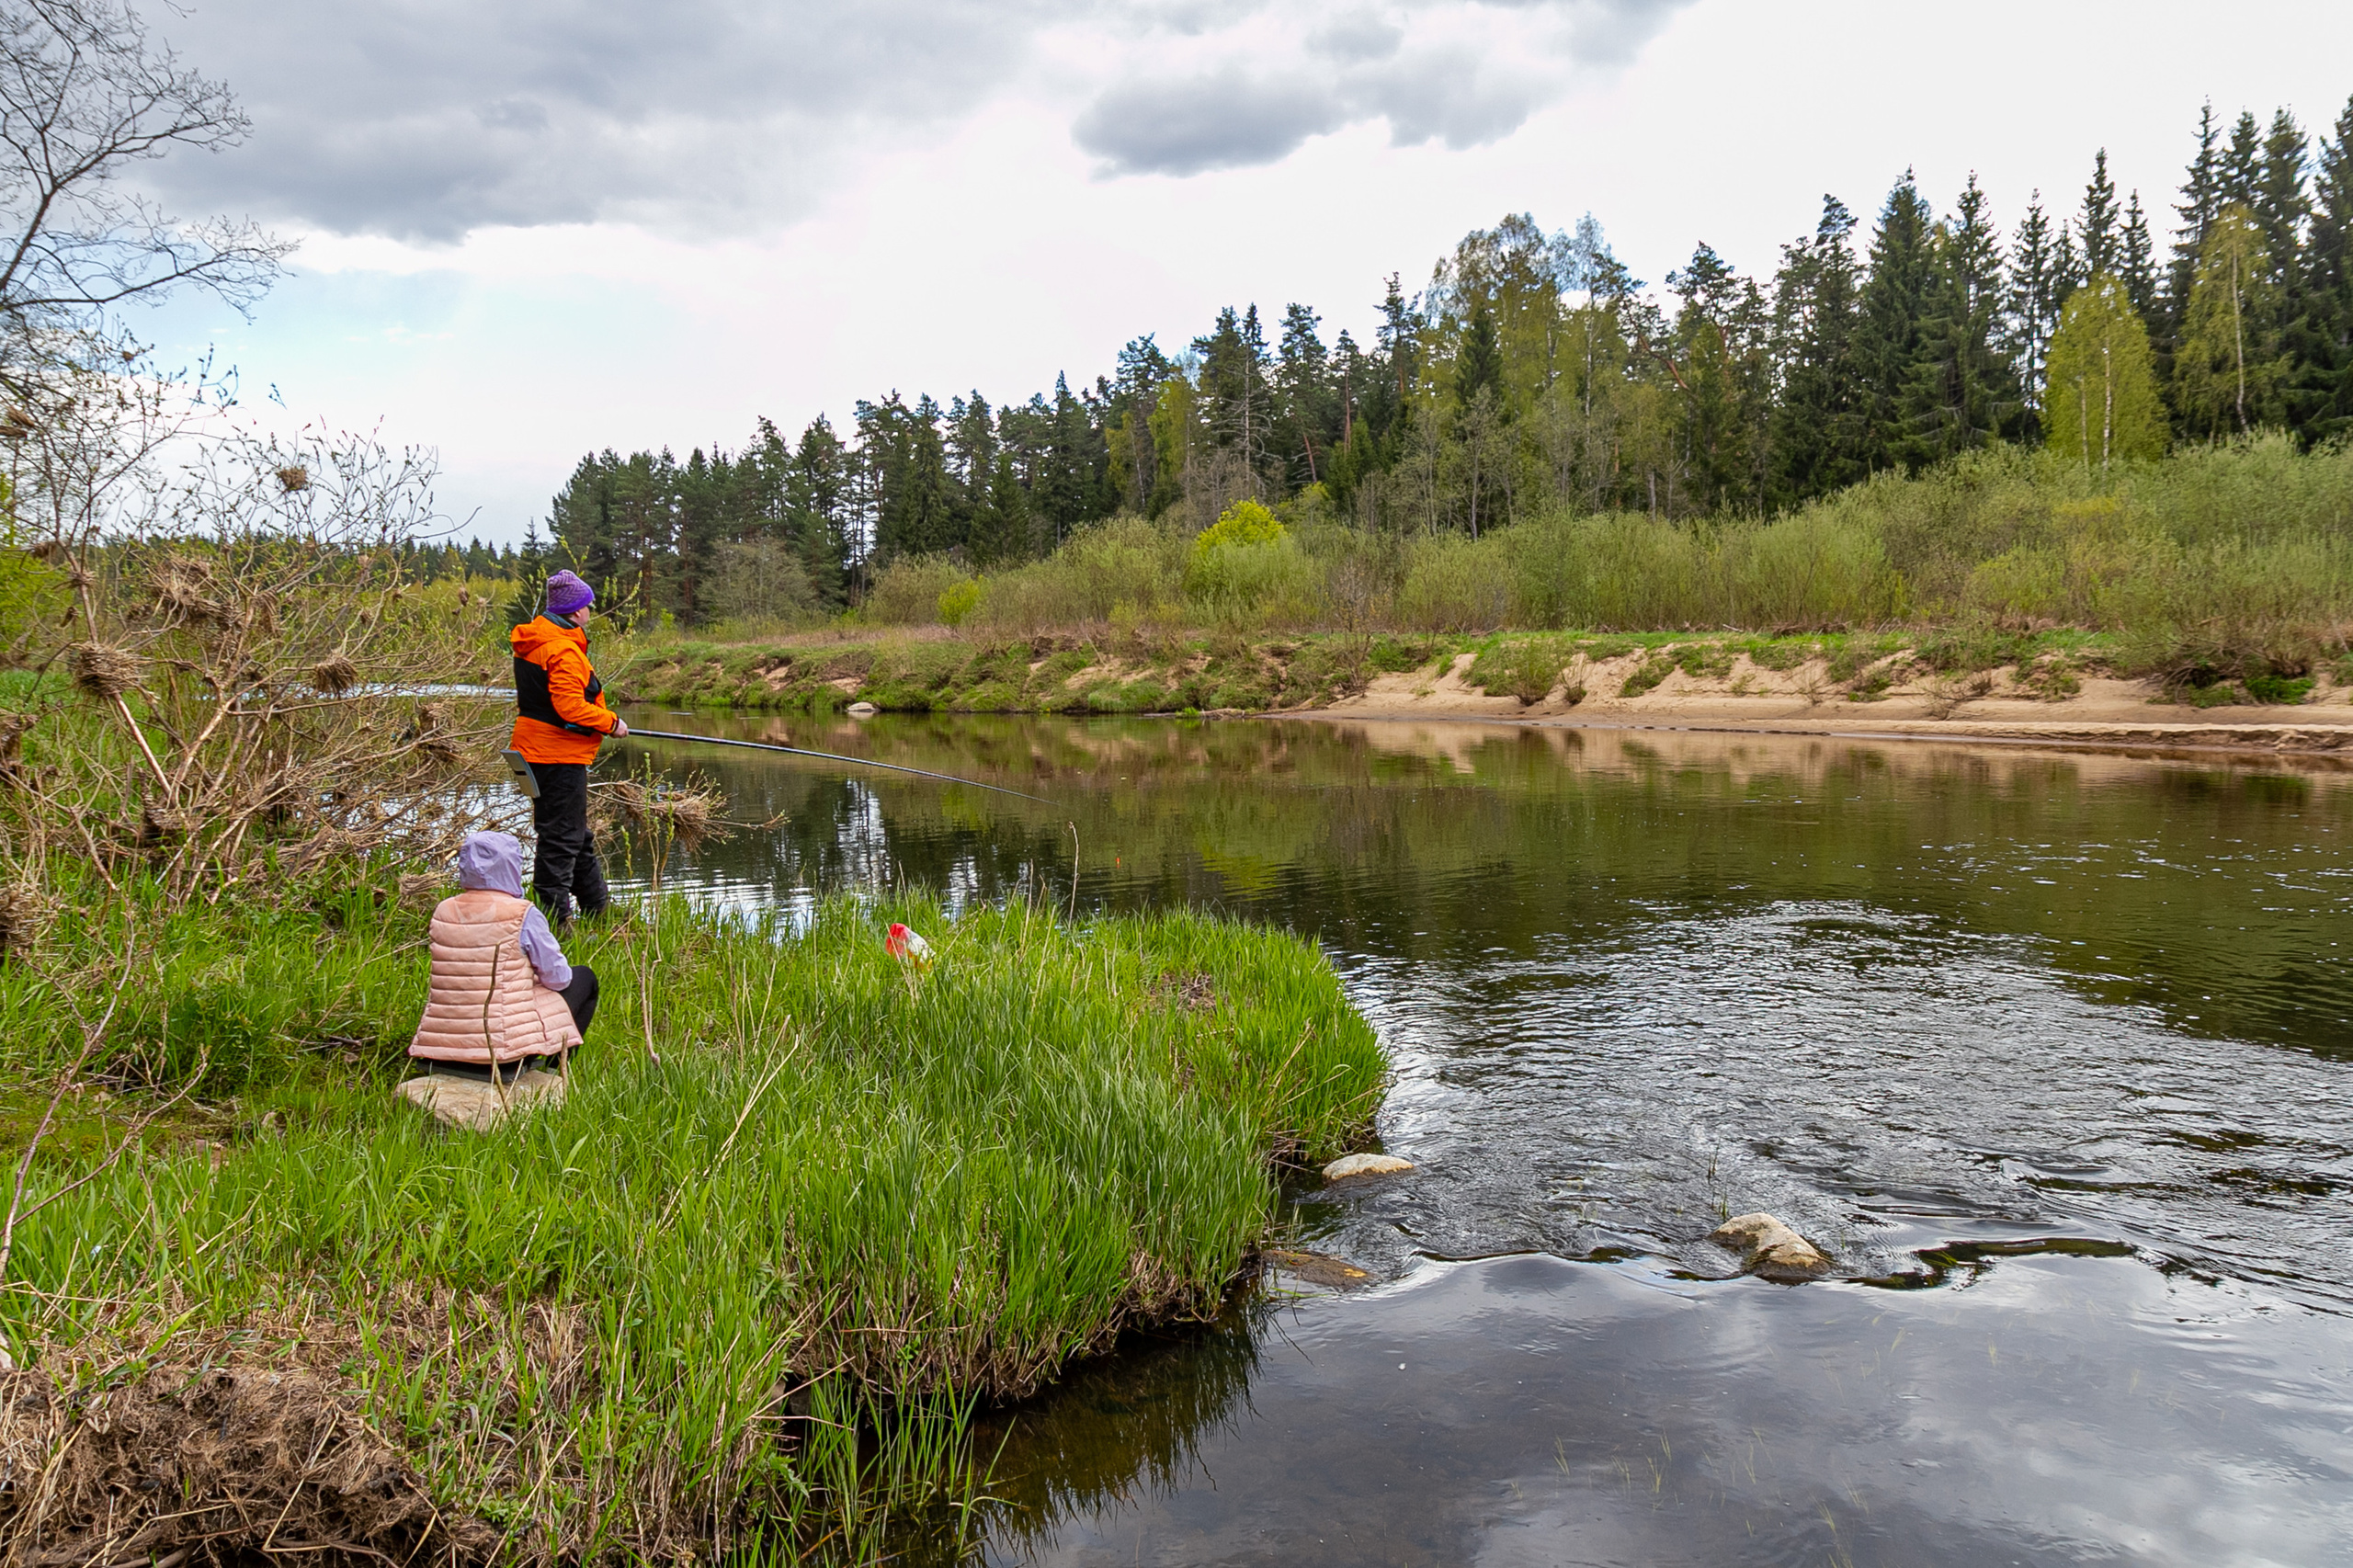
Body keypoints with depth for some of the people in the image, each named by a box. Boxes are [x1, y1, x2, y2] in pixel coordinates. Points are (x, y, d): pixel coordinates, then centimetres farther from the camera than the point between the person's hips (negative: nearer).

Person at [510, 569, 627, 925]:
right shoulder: (563, 649, -19)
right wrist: (610, 722, -12)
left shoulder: (532, 642, 13)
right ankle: (555, 919, -2)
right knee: (561, 838, -5)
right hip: (559, 755, -11)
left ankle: (598, 910, 29)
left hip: (536, 747, 11)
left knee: (579, 837, 19)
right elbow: (569, 706, -26)